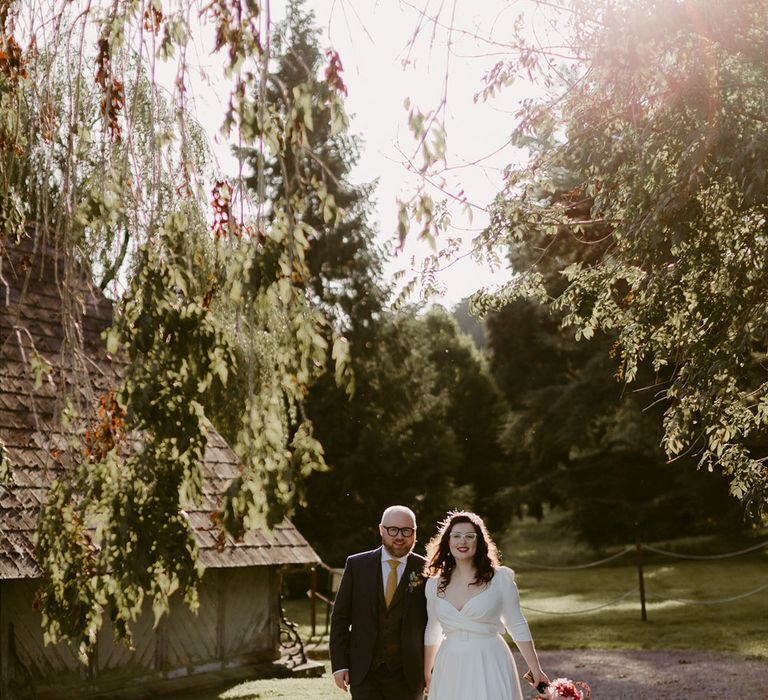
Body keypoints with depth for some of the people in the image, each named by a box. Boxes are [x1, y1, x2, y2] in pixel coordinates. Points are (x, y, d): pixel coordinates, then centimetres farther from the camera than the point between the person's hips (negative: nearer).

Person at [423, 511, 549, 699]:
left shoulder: (500, 578, -3)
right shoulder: (434, 584, 6)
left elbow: (517, 626, 0)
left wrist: (536, 669, 0)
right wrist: (426, 674, 21)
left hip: (490, 666, -3)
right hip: (450, 669, 3)